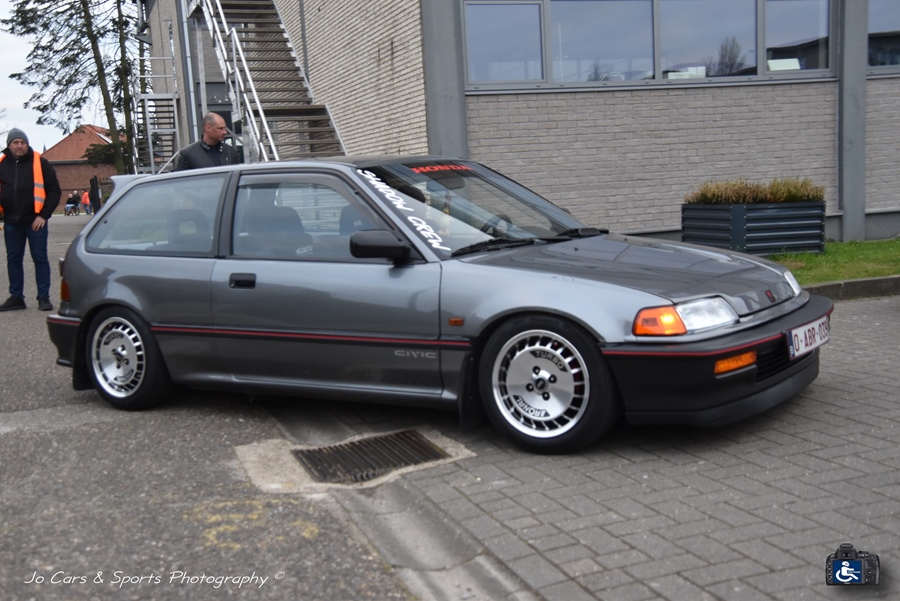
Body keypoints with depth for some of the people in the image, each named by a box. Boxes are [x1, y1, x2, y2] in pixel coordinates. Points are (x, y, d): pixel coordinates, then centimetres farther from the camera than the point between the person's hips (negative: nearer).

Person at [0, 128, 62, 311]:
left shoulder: (39, 162, -3)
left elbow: (54, 191, -4)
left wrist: (43, 215, -10)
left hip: (35, 220, -4)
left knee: (40, 258, 0)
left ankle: (44, 297, 6)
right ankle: (16, 297, 18)